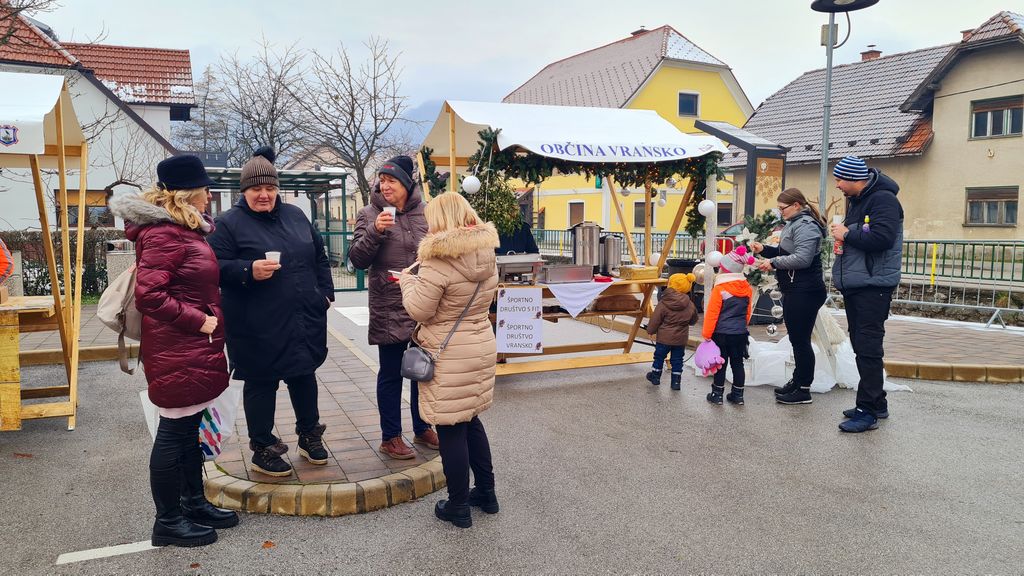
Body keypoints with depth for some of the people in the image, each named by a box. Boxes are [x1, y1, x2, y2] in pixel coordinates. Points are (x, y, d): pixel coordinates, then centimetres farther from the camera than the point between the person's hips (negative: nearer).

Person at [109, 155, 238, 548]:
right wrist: (200, 321, -20)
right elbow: (149, 296, -24)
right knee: (174, 432, 1)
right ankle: (168, 522, 15)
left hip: (194, 350, 10)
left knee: (189, 428, 18)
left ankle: (193, 503, 31)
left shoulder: (186, 229, 14)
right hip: (177, 353, -10)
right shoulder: (165, 235, -18)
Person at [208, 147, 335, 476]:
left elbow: (319, 257, 16)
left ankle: (309, 436, 36)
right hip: (259, 327, -5)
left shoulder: (295, 216, 10)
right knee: (261, 385, 6)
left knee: (304, 375, 17)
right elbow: (216, 267, -10)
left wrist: (325, 292, 9)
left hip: (304, 320, 5)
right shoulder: (229, 223, -6)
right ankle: (263, 450, 21)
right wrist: (249, 271, -26)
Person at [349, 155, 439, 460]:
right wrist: (374, 231, -23)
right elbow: (358, 259, -10)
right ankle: (390, 437, 18)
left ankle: (422, 429, 30)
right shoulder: (370, 214, -4)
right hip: (389, 308, -3)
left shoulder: (425, 212, 3)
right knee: (391, 373, 5)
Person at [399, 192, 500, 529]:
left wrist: (408, 278, 3)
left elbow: (418, 310, -15)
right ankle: (486, 492, 31)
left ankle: (458, 508, 16)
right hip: (481, 348, 8)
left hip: (448, 356, -7)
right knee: (471, 420, 21)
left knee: (451, 429, 5)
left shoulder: (438, 260, -20)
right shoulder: (487, 254, 3)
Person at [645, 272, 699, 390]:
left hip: (664, 337, -2)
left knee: (659, 356, 17)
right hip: (681, 338, 2)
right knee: (677, 360, 12)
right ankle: (676, 382, 15)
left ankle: (655, 376, 31)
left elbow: (655, 320, -10)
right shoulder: (690, 305, -5)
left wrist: (651, 330, 6)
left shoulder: (663, 304, -16)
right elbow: (693, 321, 9)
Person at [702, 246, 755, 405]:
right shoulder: (747, 288, 3)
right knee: (737, 363, 11)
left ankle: (717, 394, 12)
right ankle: (738, 395, 17)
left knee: (721, 364, 5)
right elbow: (748, 312, 13)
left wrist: (707, 334, -4)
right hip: (741, 333, 5)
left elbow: (712, 314, -12)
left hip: (721, 333, -4)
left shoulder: (719, 289, -15)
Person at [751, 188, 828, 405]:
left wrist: (774, 262, -20)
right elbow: (786, 253, 21)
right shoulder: (794, 224, 17)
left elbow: (802, 258, -27)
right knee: (796, 339, 17)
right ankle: (797, 381, 28)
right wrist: (764, 249, 8)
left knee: (801, 340, -5)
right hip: (793, 291, 11)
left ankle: (803, 389, 3)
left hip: (805, 292, -11)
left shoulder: (806, 226, -16)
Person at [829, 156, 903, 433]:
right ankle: (876, 403, 26)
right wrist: (840, 232, 4)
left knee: (868, 347, -9)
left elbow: (882, 237, -27)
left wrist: (847, 234, -15)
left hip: (873, 286, -10)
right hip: (854, 285, 10)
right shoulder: (855, 201, 17)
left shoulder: (883, 200, -14)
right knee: (862, 345, 15)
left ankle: (868, 411, -5)